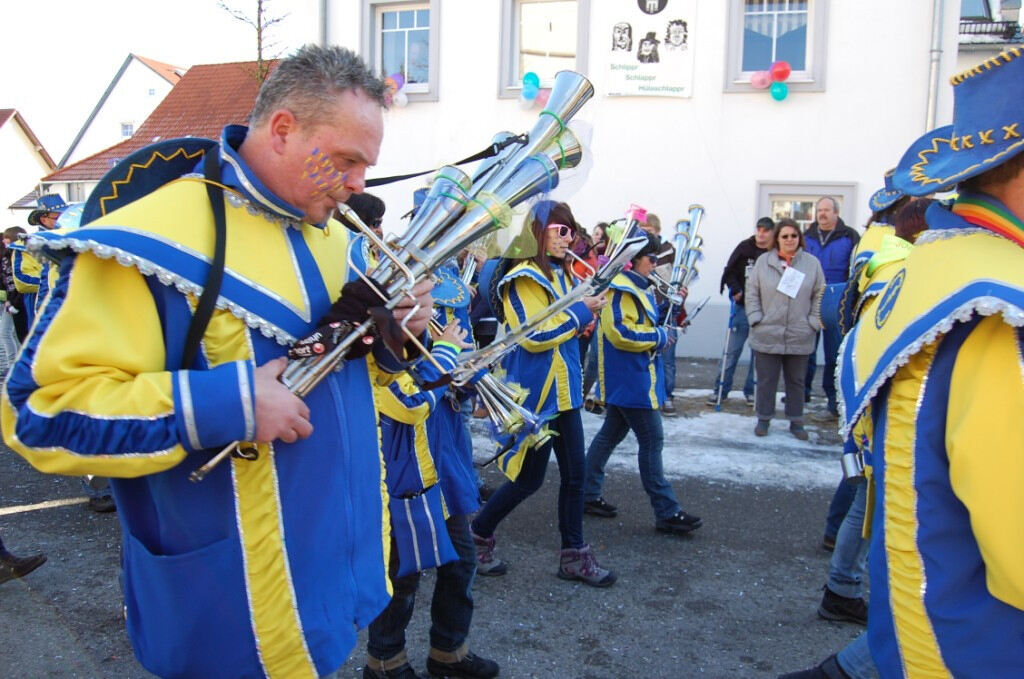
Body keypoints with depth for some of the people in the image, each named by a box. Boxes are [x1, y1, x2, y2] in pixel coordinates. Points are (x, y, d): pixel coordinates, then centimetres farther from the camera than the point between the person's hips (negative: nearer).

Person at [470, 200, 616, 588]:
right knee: (529, 478, 2)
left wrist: (589, 309, 5)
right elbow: (534, 336, -23)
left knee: (574, 473, 10)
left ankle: (573, 555, 21)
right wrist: (581, 312, -17)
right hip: (537, 392, -9)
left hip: (564, 389, 9)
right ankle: (478, 535, 22)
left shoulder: (560, 273, 13)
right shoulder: (524, 278, -15)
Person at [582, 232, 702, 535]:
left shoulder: (639, 287, 16)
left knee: (611, 433, 16)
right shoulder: (621, 288, -18)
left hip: (628, 380, 11)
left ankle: (587, 494, 26)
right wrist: (659, 337, -16)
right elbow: (619, 333, -26)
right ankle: (667, 512, 2)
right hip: (630, 380, -11)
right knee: (652, 440, -6)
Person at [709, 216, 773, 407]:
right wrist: (736, 290, -9)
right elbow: (729, 272, 2)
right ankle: (721, 389, 12)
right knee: (732, 350, 4)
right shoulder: (744, 248, -2)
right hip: (742, 307, 1)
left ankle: (751, 391, 21)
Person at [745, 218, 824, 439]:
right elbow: (751, 292, 3)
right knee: (766, 380, 8)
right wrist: (755, 319, -5)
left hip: (800, 336, 1)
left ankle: (796, 421, 25)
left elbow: (819, 295, 6)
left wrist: (813, 322, -1)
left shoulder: (812, 263, 1)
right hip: (767, 335, -1)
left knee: (796, 381, 12)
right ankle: (763, 419, 22)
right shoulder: (763, 261, 0)